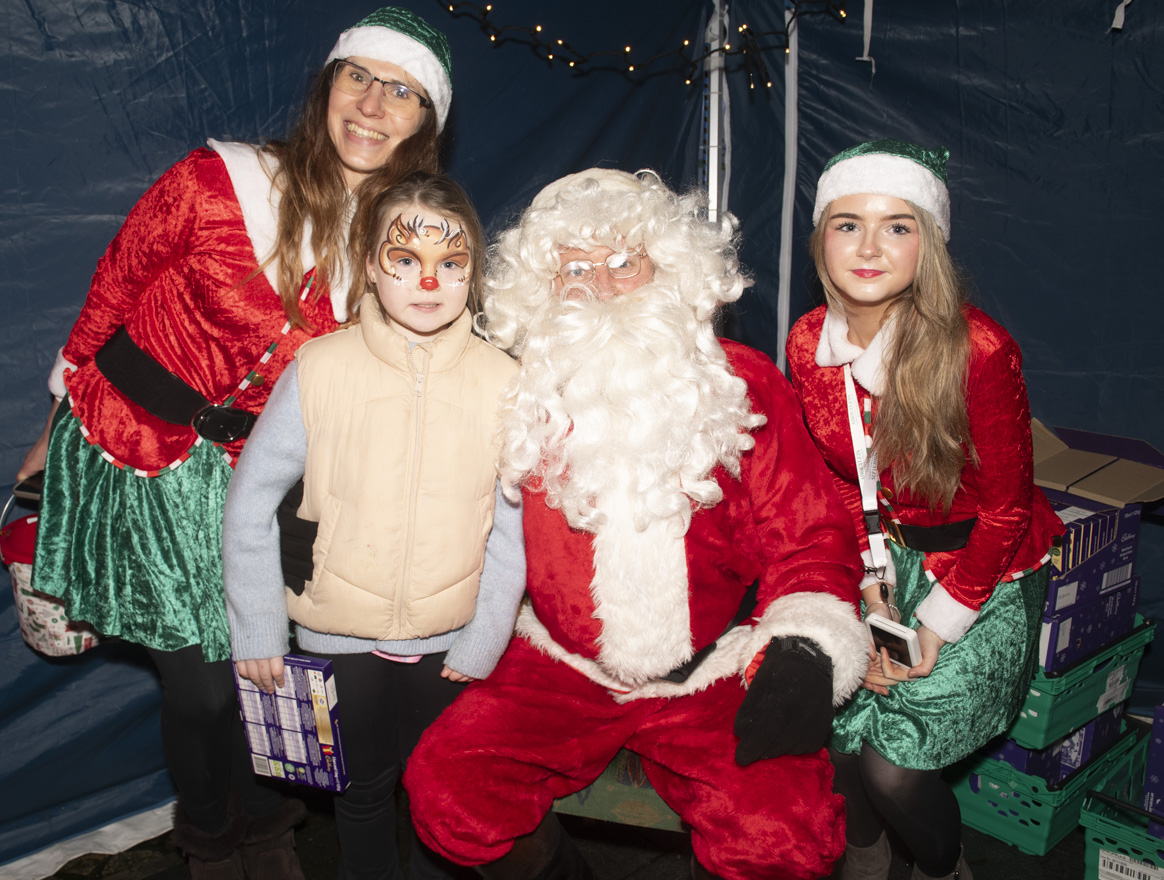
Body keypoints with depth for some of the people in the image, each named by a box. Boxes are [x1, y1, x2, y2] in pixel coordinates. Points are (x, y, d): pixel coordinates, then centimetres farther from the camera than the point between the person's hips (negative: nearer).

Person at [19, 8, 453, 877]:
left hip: (241, 470, 3)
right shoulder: (217, 181, -17)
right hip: (131, 447, -3)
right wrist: (53, 433, 3)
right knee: (201, 681, 1)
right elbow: (105, 304, -5)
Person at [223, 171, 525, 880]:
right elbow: (252, 501, -5)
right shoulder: (320, 369, -12)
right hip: (340, 635, 0)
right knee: (366, 782, 18)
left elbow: (511, 529, -6)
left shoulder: (502, 383, -11)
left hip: (447, 638, 0)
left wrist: (482, 639, -4)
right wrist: (257, 629, -3)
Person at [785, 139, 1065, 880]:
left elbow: (1004, 506, -14)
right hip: (888, 556, 4)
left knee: (894, 764, -12)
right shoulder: (810, 343, -8)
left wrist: (938, 626, -13)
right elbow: (838, 480, 3)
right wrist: (871, 588, -5)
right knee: (837, 723, -9)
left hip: (982, 573, -4)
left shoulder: (979, 349, -23)